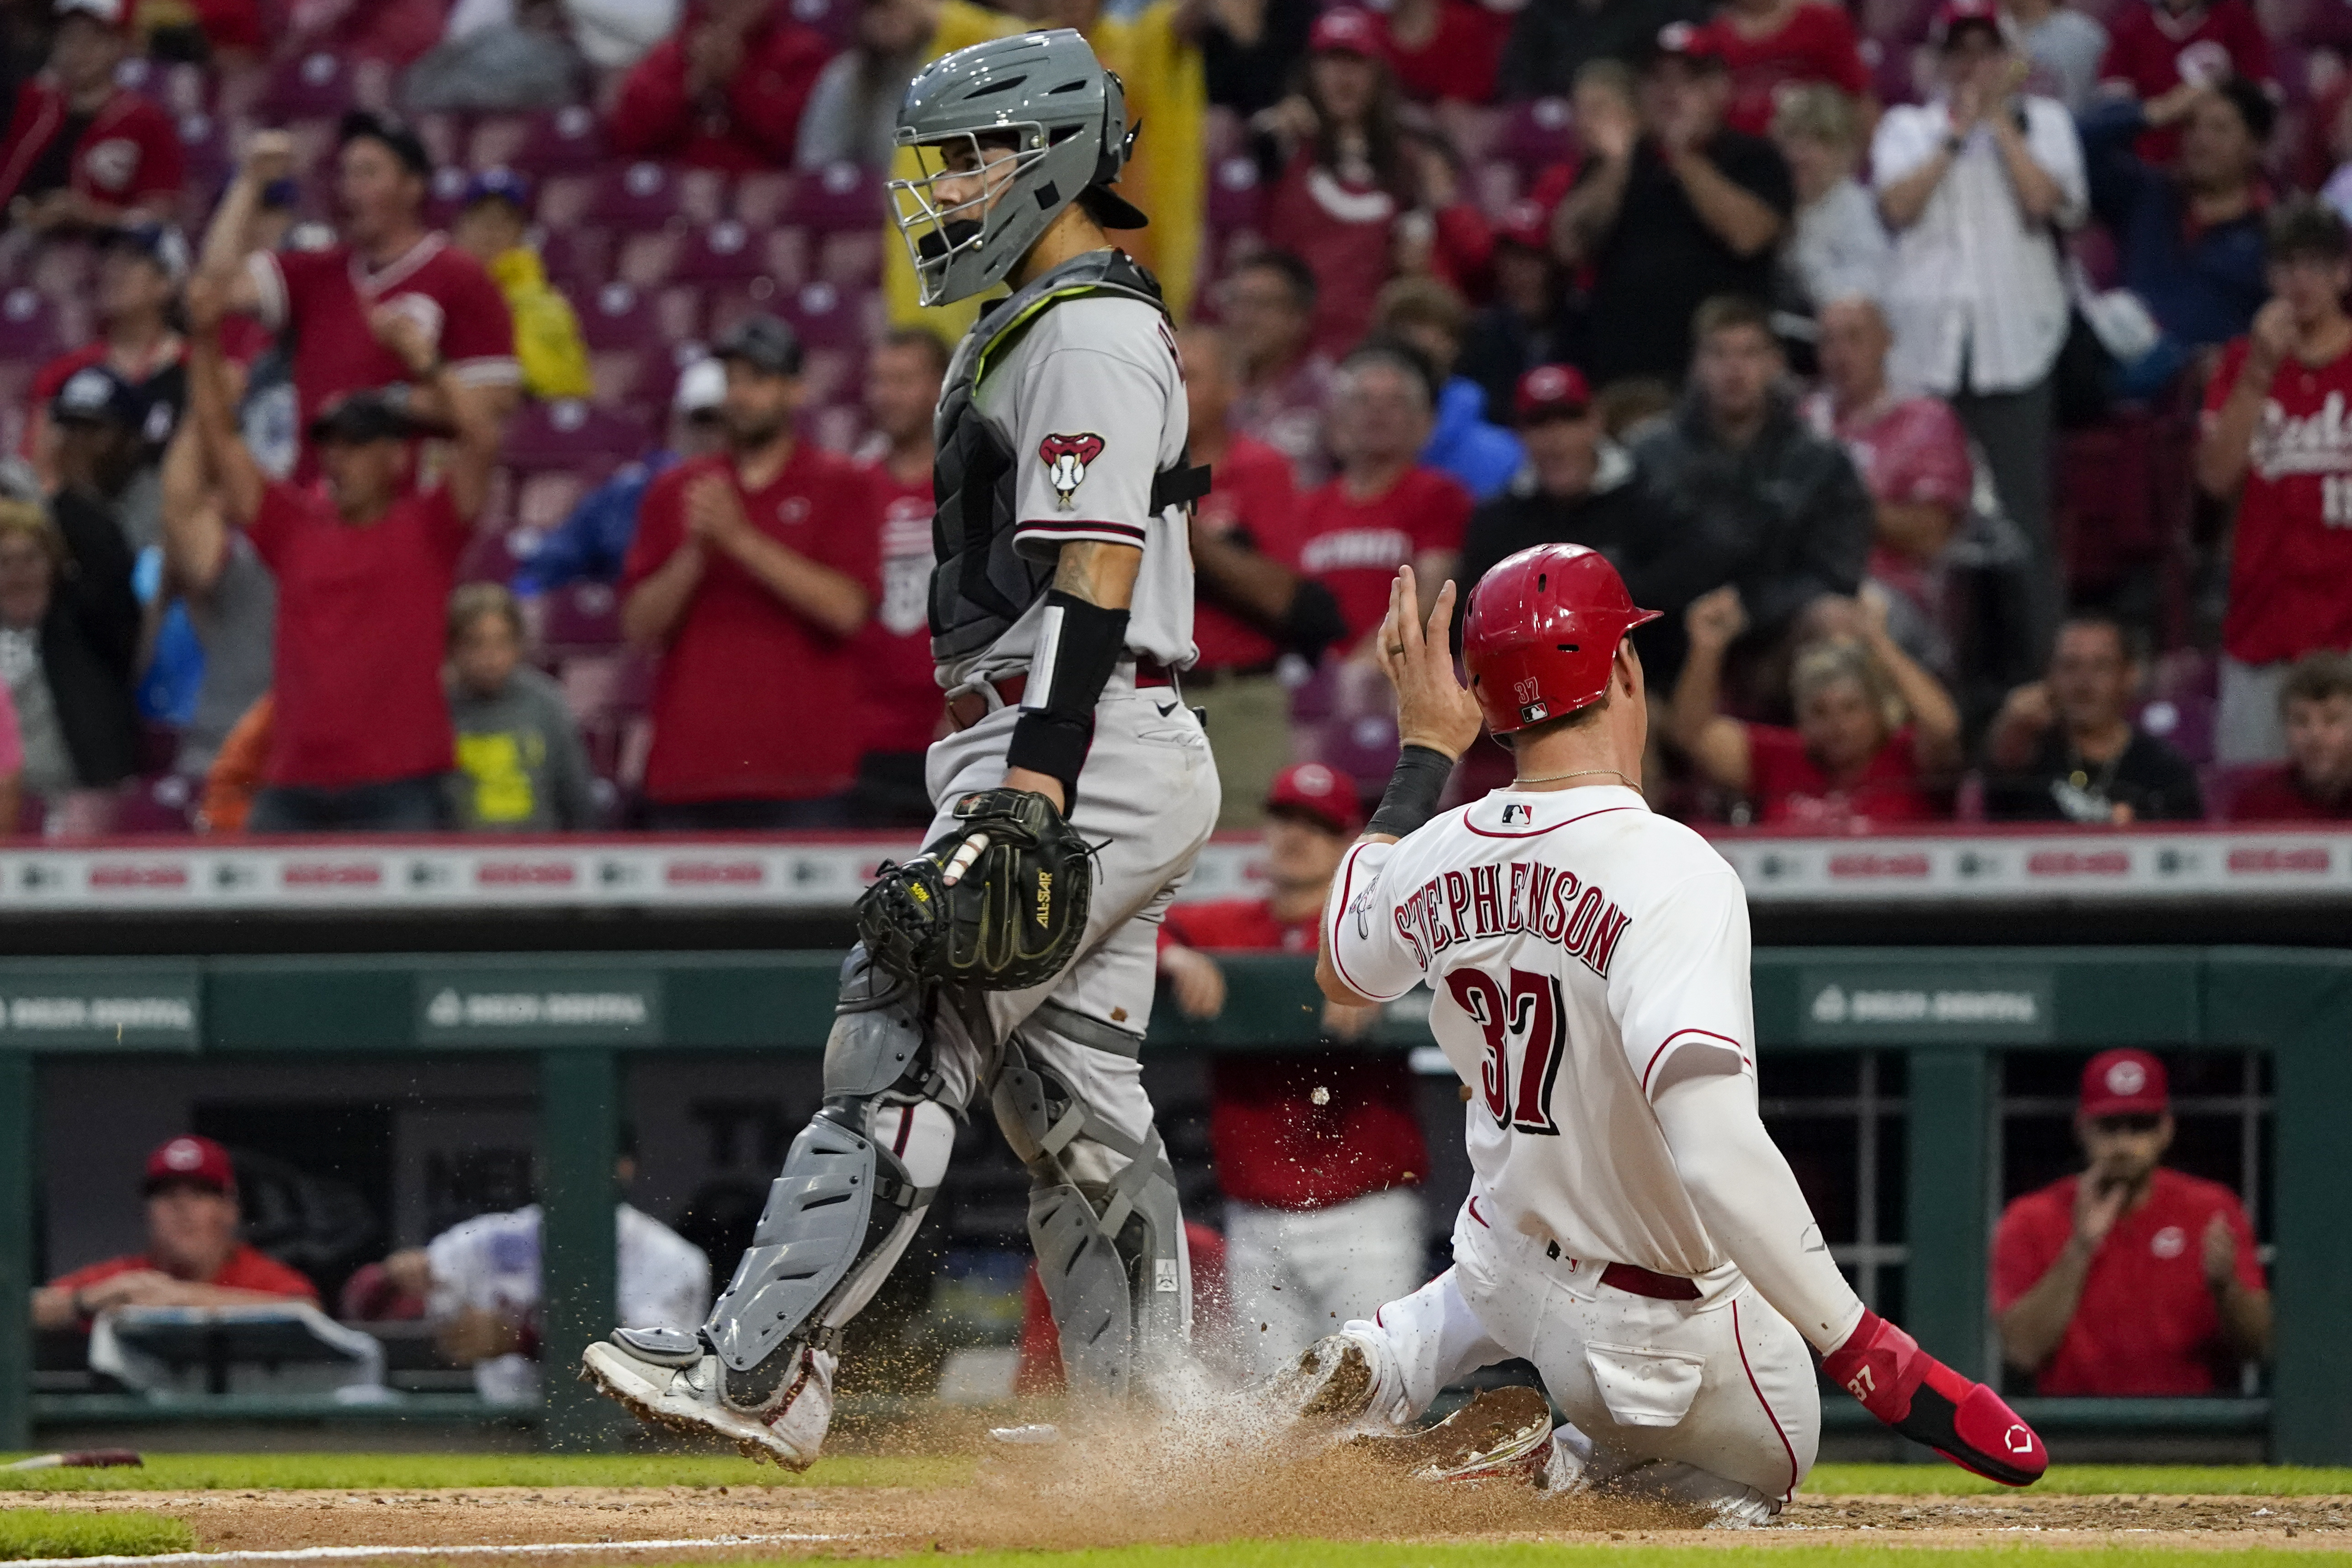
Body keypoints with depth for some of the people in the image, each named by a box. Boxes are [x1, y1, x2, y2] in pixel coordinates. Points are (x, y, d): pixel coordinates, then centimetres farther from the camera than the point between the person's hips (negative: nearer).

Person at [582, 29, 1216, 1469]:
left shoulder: (1088, 336, -12)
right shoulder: (1038, 329, 22)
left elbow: (1095, 580, -21)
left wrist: (1026, 800, -27)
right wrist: (1012, 787, 24)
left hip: (1077, 758, -11)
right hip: (1113, 771, 11)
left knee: (905, 1050, -14)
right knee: (1077, 1106, 9)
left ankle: (760, 1374, -18)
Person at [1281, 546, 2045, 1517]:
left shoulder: (1440, 856, -10)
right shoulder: (1668, 871, -31)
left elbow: (1342, 973, 16)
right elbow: (1716, 1150, -42)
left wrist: (1425, 752, 18)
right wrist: (1864, 1349, -39)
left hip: (1506, 1265, 6)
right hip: (1664, 1333, -6)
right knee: (1760, 1473, 25)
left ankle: (1383, 1365, 15)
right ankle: (1548, 1466, -1)